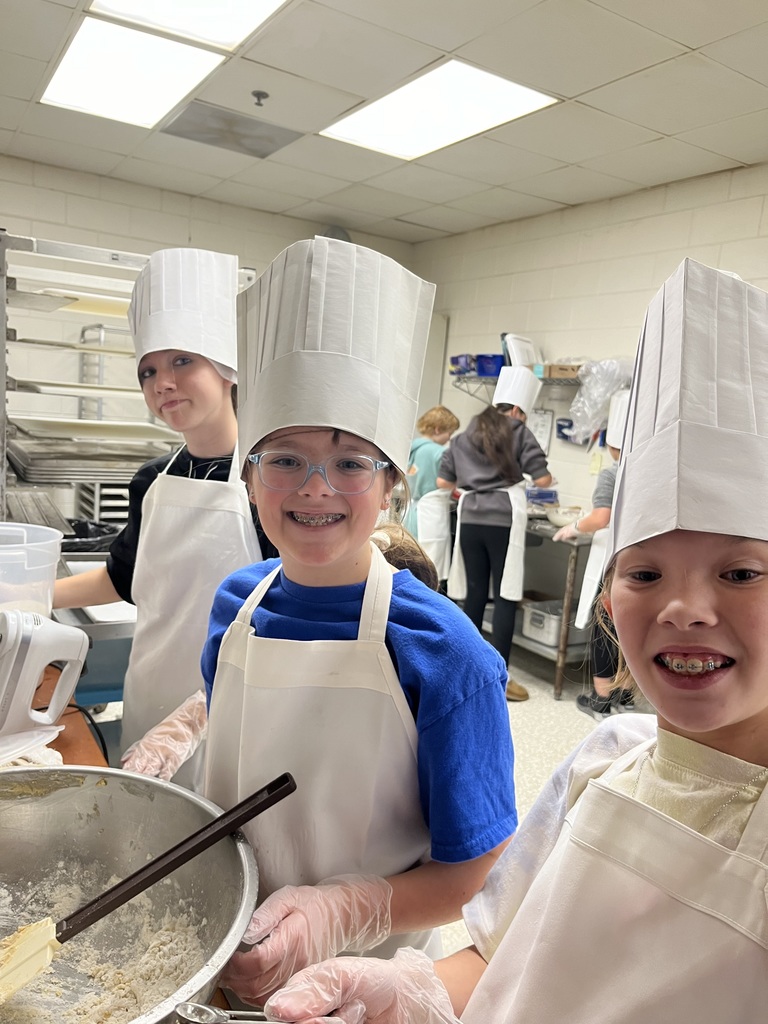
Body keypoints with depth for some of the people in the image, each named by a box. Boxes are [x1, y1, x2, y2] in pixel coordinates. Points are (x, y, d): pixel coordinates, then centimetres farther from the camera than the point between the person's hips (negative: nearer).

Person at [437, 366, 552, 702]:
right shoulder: (518, 432, 4)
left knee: (474, 594, 11)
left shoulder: (464, 435, 16)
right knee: (505, 597, 1)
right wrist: (547, 476, 21)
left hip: (470, 519, 5)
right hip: (503, 519, -4)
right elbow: (542, 479, -1)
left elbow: (443, 481, 16)